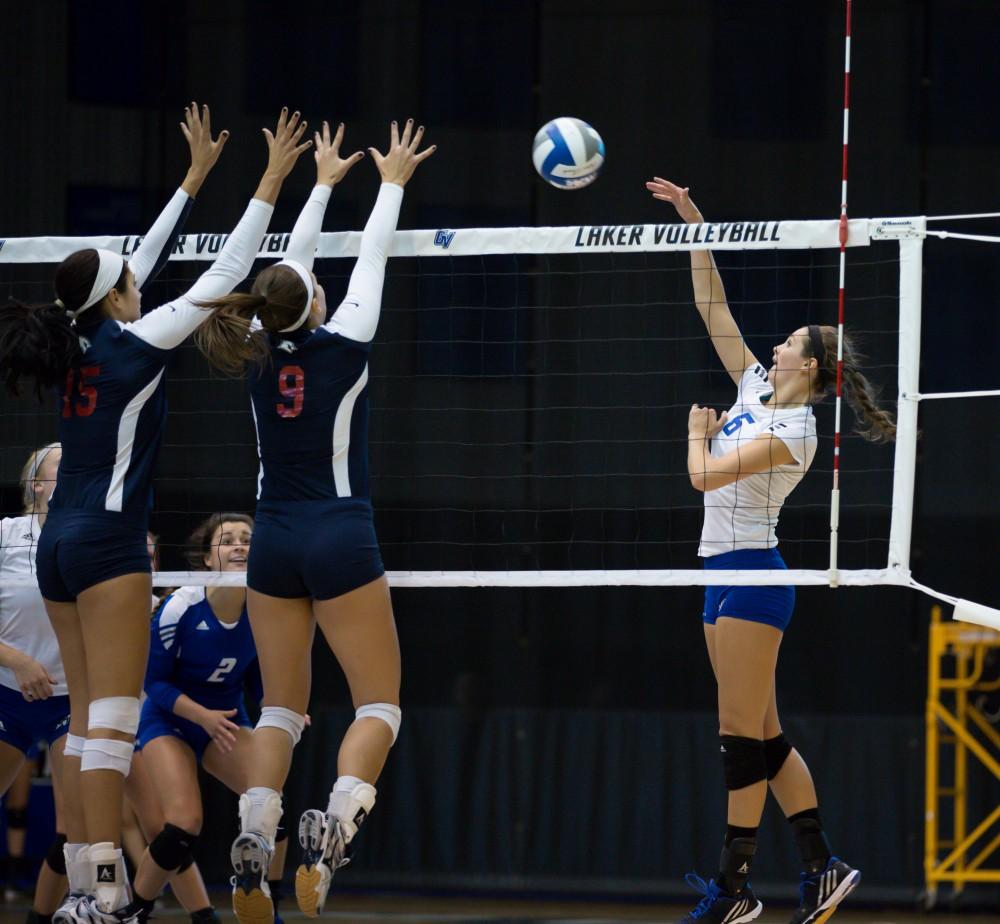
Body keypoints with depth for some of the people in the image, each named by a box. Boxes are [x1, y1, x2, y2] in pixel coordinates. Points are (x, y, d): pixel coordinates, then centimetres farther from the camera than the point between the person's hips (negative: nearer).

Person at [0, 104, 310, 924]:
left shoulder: (78, 344, 10)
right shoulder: (133, 346, -9)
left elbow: (142, 262, 22)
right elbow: (224, 277, -7)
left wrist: (196, 176, 28)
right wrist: (272, 182, -2)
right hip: (107, 544, -8)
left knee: (89, 717, 9)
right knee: (112, 717, -12)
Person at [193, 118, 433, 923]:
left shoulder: (261, 350, 2)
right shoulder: (341, 346, -9)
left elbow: (294, 263, 16)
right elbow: (371, 259, 3)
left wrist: (323, 184, 29)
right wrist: (392, 183, 17)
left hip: (274, 543, 5)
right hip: (340, 538, -5)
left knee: (281, 707, 11)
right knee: (379, 704, -1)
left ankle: (252, 848, -5)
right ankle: (333, 827, -26)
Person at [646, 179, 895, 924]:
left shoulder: (792, 431, -14)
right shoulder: (756, 388, 11)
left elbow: (705, 474, -19)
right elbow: (714, 310, 14)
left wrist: (699, 430, 1)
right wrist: (695, 227, 10)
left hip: (752, 574, -9)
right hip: (726, 574, 9)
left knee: (744, 736, -7)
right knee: (764, 736, 8)